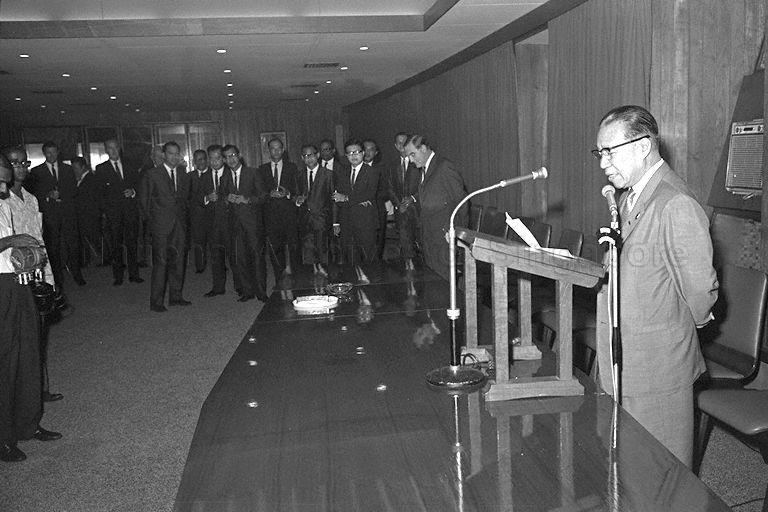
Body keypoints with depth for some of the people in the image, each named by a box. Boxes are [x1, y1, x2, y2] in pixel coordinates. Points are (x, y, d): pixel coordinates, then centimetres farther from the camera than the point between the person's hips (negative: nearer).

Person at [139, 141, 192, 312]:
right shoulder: (152, 175, -2)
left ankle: (175, 296, 18)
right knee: (160, 263, -7)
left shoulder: (184, 176, 12)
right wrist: (151, 220, 2)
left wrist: (182, 215, 12)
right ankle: (156, 302, -1)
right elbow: (144, 199, 2)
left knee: (178, 261, 7)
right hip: (161, 226, -5)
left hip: (179, 225, 5)